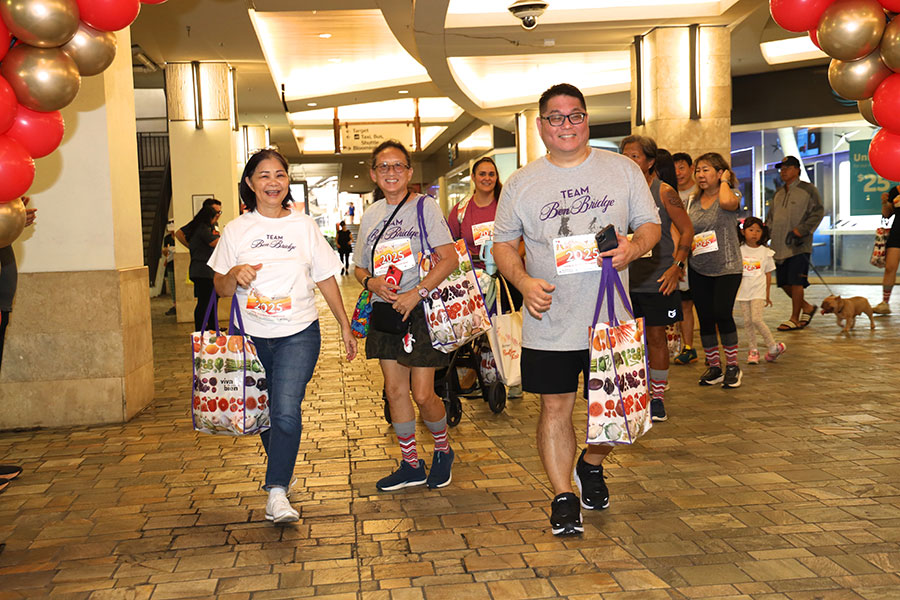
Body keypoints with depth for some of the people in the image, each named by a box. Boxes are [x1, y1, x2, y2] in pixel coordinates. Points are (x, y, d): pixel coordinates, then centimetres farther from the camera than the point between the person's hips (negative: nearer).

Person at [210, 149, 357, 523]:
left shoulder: (304, 226, 5)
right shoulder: (236, 230, 4)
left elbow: (326, 279, 10)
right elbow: (221, 288, 6)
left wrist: (345, 325, 10)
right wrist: (235, 274, -17)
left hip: (299, 334, -2)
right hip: (253, 337, 2)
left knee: (286, 412, -16)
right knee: (266, 413, 12)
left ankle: (277, 492, -13)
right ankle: (282, 473, 34)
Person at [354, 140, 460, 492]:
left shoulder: (425, 206, -5)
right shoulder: (370, 215, 11)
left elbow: (450, 259, -12)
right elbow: (360, 267, 17)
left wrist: (416, 294, -19)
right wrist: (372, 282, -6)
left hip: (419, 309, -5)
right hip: (384, 311, 6)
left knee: (423, 394, -5)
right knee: (395, 390, 9)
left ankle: (443, 450, 23)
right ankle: (411, 465, 23)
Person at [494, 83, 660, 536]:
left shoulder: (622, 169, 5)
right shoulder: (521, 183, 4)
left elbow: (651, 224, 9)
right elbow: (503, 244, 8)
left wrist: (633, 248, -14)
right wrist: (523, 280, -10)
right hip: (549, 320, -1)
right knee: (555, 407, 2)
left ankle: (591, 465, 38)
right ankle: (563, 496, 16)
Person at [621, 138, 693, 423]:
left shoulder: (664, 192, -4)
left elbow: (687, 230, -1)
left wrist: (676, 265, -10)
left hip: (657, 279, -3)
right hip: (625, 277, 3)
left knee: (655, 336, 4)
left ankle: (657, 398, 17)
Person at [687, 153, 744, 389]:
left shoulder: (731, 195, -3)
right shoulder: (693, 201, 11)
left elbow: (727, 202, -29)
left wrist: (725, 180, -11)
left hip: (727, 267, -5)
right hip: (698, 269, 5)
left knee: (722, 313, -13)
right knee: (705, 318, 6)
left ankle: (732, 366, 5)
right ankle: (714, 367, 19)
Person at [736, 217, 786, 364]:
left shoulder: (765, 252, 2)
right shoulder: (738, 250, 2)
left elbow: (768, 274, 8)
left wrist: (767, 295, 10)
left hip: (758, 291, -2)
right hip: (742, 290, 2)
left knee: (756, 319, -14)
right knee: (747, 321, 3)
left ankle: (774, 347, 1)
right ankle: (752, 350, 13)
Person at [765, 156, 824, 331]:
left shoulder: (808, 190, -1)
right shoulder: (779, 193, 19)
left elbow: (817, 213, -6)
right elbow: (771, 216, 26)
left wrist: (801, 230, -15)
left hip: (798, 246, -7)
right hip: (780, 246, 7)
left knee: (796, 282, -6)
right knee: (784, 283, 8)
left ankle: (795, 319, 3)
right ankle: (807, 307, 28)